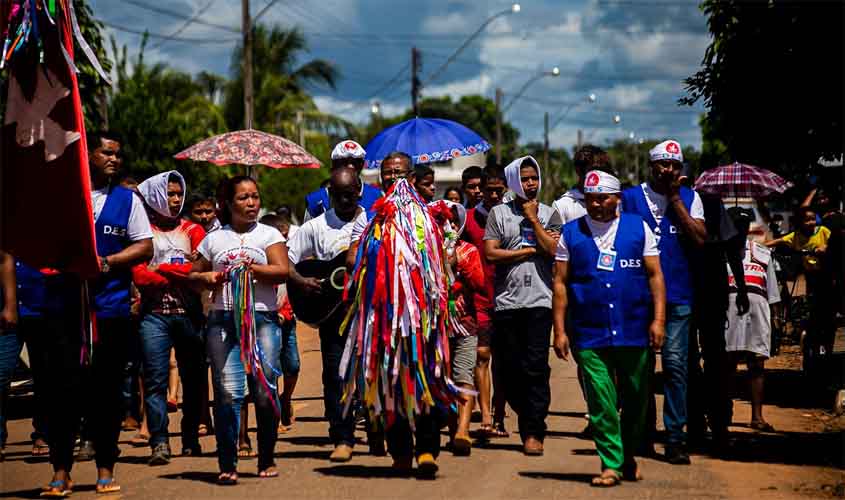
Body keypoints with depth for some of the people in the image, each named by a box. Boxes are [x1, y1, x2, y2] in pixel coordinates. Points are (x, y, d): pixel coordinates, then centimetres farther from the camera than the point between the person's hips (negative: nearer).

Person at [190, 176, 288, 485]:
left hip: (262, 319, -1)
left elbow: (282, 272, -3)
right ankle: (227, 464, -5)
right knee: (227, 392, -8)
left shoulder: (269, 235, 11)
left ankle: (267, 460, 11)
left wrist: (249, 267, -11)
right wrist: (206, 277, 3)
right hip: (223, 320, 1)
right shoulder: (214, 239, 16)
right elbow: (193, 275, 24)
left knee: (264, 390, -3)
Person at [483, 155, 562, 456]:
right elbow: (490, 253, -2)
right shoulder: (499, 213, 8)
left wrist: (533, 219, -2)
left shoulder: (549, 214, 10)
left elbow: (554, 250, -4)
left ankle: (533, 432, -7)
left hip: (539, 300, -1)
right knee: (510, 368, 4)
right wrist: (531, 250, -3)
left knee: (536, 368, -9)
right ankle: (530, 418, 22)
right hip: (507, 301, 1)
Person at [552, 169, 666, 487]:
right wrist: (560, 330, 0)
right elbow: (560, 283, 6)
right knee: (601, 402, -6)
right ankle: (610, 464, 1)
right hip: (589, 334, -1)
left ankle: (629, 457, 29)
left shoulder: (638, 228, 6)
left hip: (634, 332, 1)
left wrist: (658, 319, -4)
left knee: (636, 398, 10)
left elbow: (655, 275, 5)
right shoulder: (571, 233, 6)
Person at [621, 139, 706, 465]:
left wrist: (675, 198, -6)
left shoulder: (689, 198, 8)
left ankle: (675, 438, -5)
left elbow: (700, 239, -5)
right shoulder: (630, 198, 7)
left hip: (678, 297, 0)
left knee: (675, 363, -8)